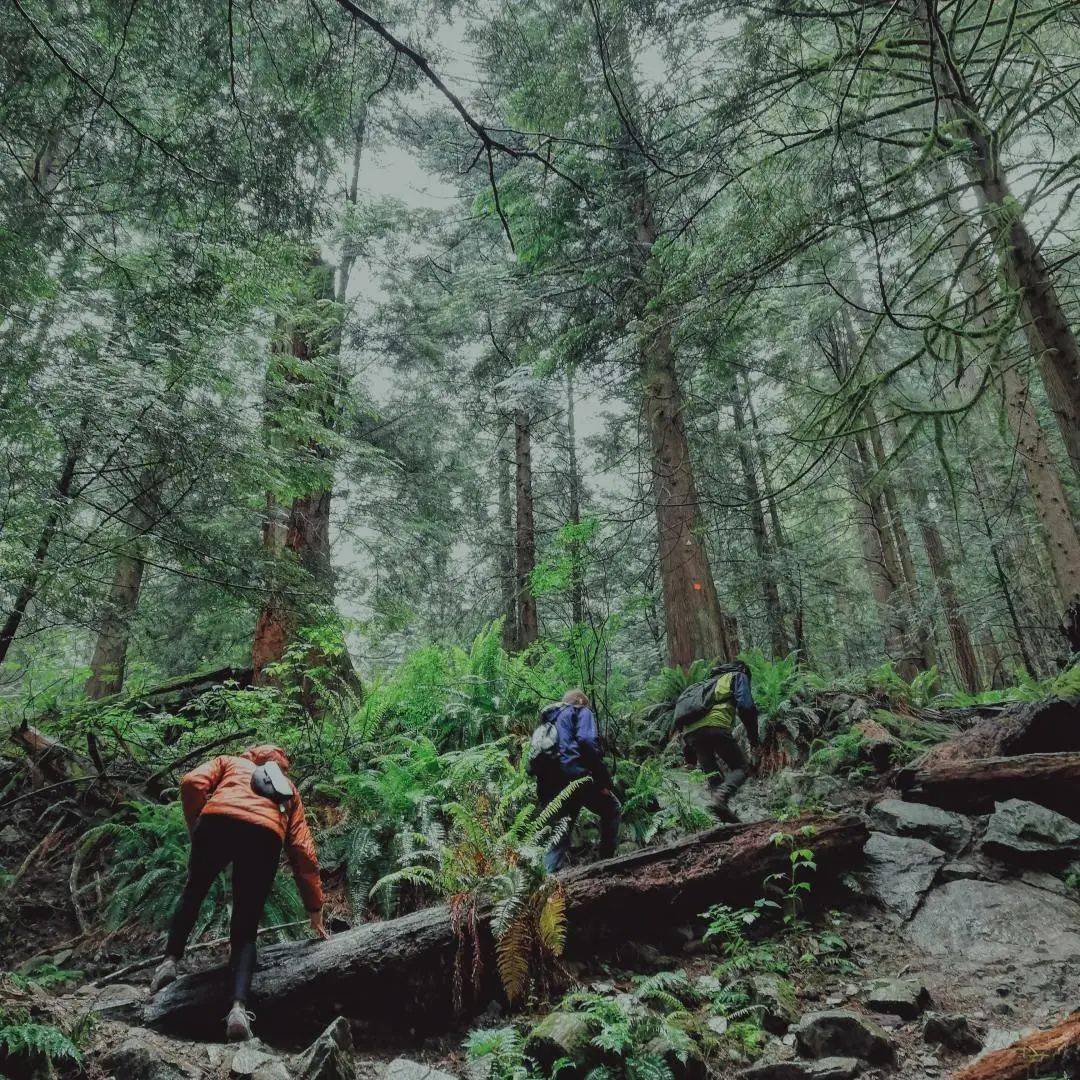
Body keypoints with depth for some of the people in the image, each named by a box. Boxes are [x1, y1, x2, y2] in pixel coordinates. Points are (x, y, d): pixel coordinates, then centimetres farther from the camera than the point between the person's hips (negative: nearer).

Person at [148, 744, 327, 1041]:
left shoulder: (229, 762, 36)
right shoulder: (289, 787, 37)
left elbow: (193, 783, 11)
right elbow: (303, 851, 27)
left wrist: (197, 833, 22)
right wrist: (315, 910, 29)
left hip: (219, 820, -1)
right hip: (267, 836, 1)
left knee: (193, 892, 29)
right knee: (246, 930, 12)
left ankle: (170, 961, 18)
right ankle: (239, 1006, -7)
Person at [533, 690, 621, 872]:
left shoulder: (550, 720, 29)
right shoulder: (581, 712, 9)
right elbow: (587, 742, -12)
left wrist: (542, 797, 25)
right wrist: (603, 779, -10)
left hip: (548, 786, 6)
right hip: (574, 777, -6)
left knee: (560, 832, 15)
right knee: (611, 808, 16)